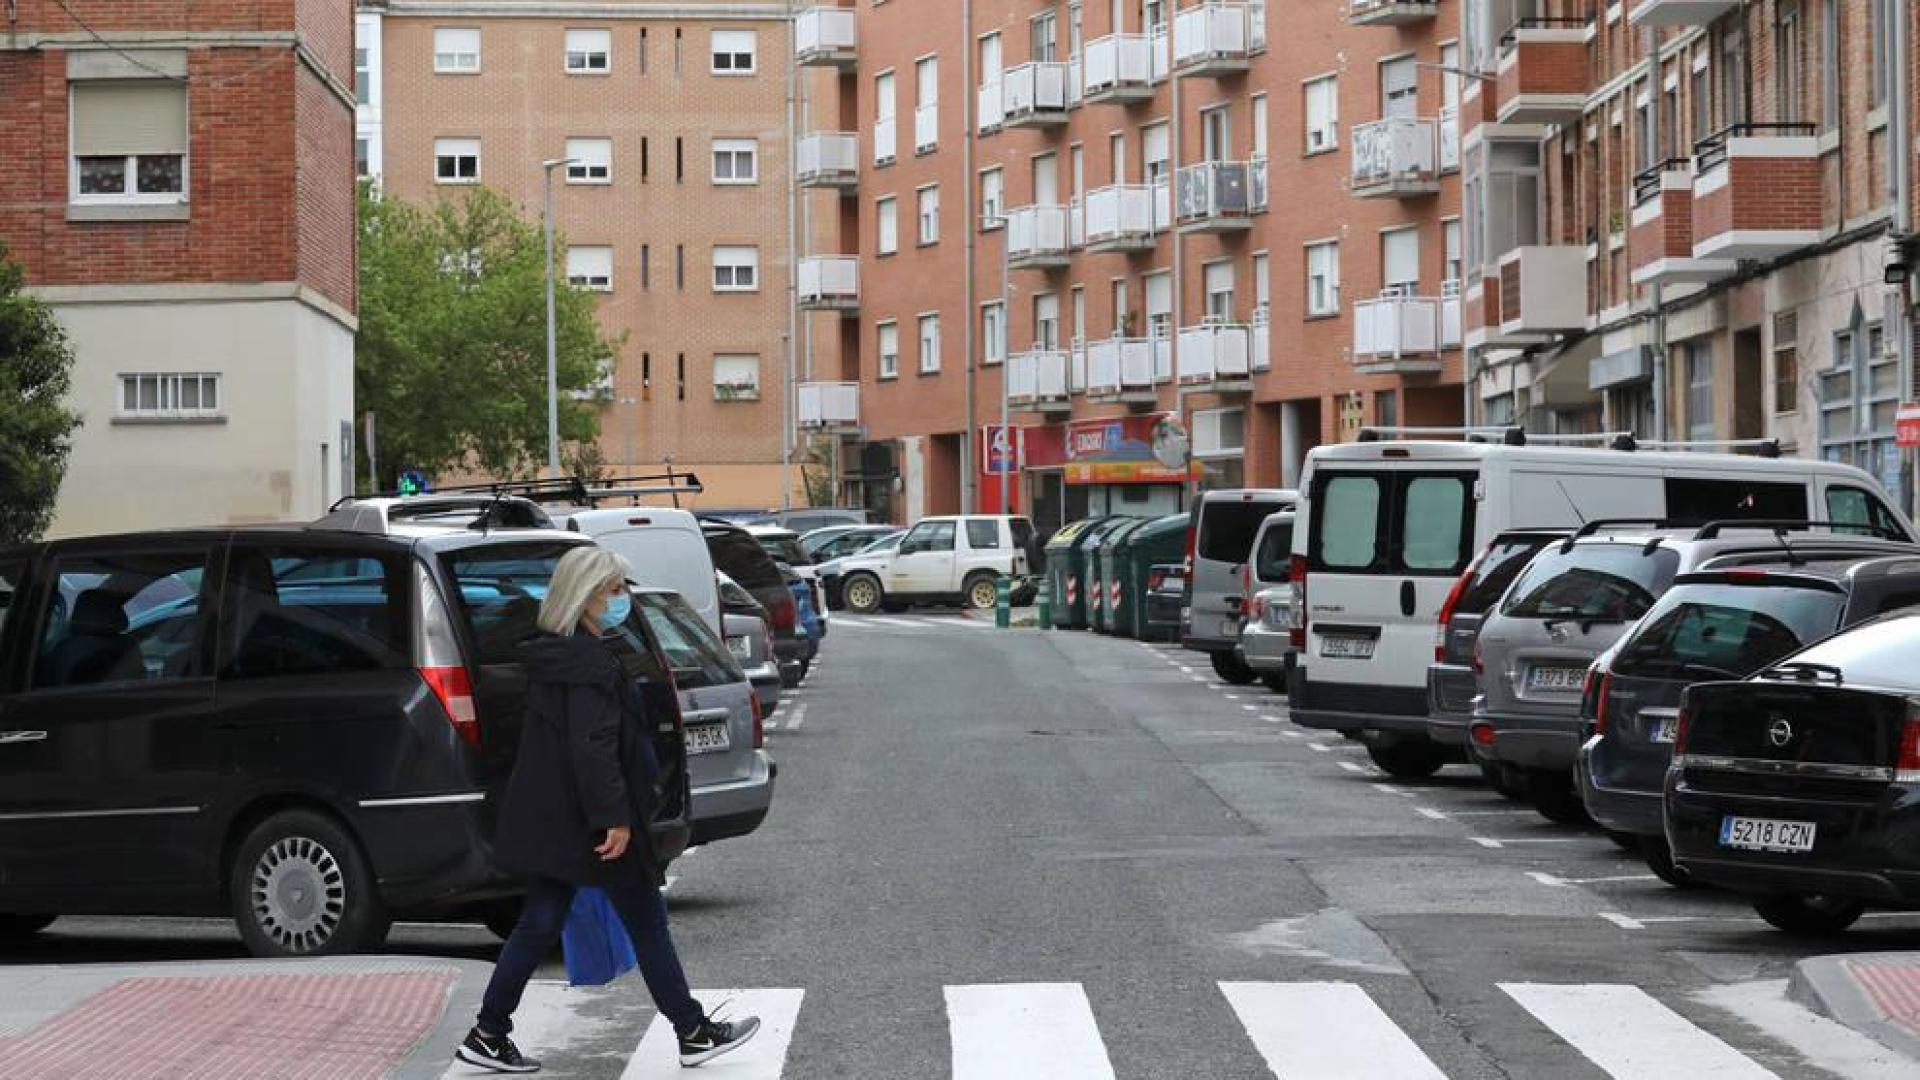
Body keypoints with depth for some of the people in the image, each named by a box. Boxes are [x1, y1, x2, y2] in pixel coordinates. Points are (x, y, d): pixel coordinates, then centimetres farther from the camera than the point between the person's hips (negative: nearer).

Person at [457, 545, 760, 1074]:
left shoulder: (553, 657, 13)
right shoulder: (590, 663, -18)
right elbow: (594, 747, -25)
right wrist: (615, 817, -24)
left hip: (551, 821, 9)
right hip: (586, 822, -9)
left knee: (539, 925, 12)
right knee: (646, 922, 1)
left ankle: (488, 1035, 12)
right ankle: (694, 1034, 10)